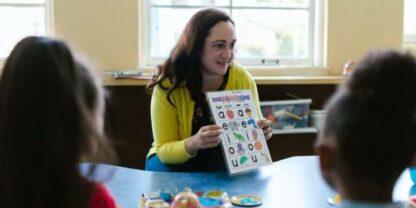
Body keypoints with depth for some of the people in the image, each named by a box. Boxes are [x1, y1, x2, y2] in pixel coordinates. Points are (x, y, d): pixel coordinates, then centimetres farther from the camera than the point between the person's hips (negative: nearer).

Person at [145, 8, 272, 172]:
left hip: (229, 163, 0)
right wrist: (193, 143, -38)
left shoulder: (243, 80, -13)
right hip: (176, 162, 0)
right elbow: (163, 150, -18)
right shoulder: (169, 84, -20)